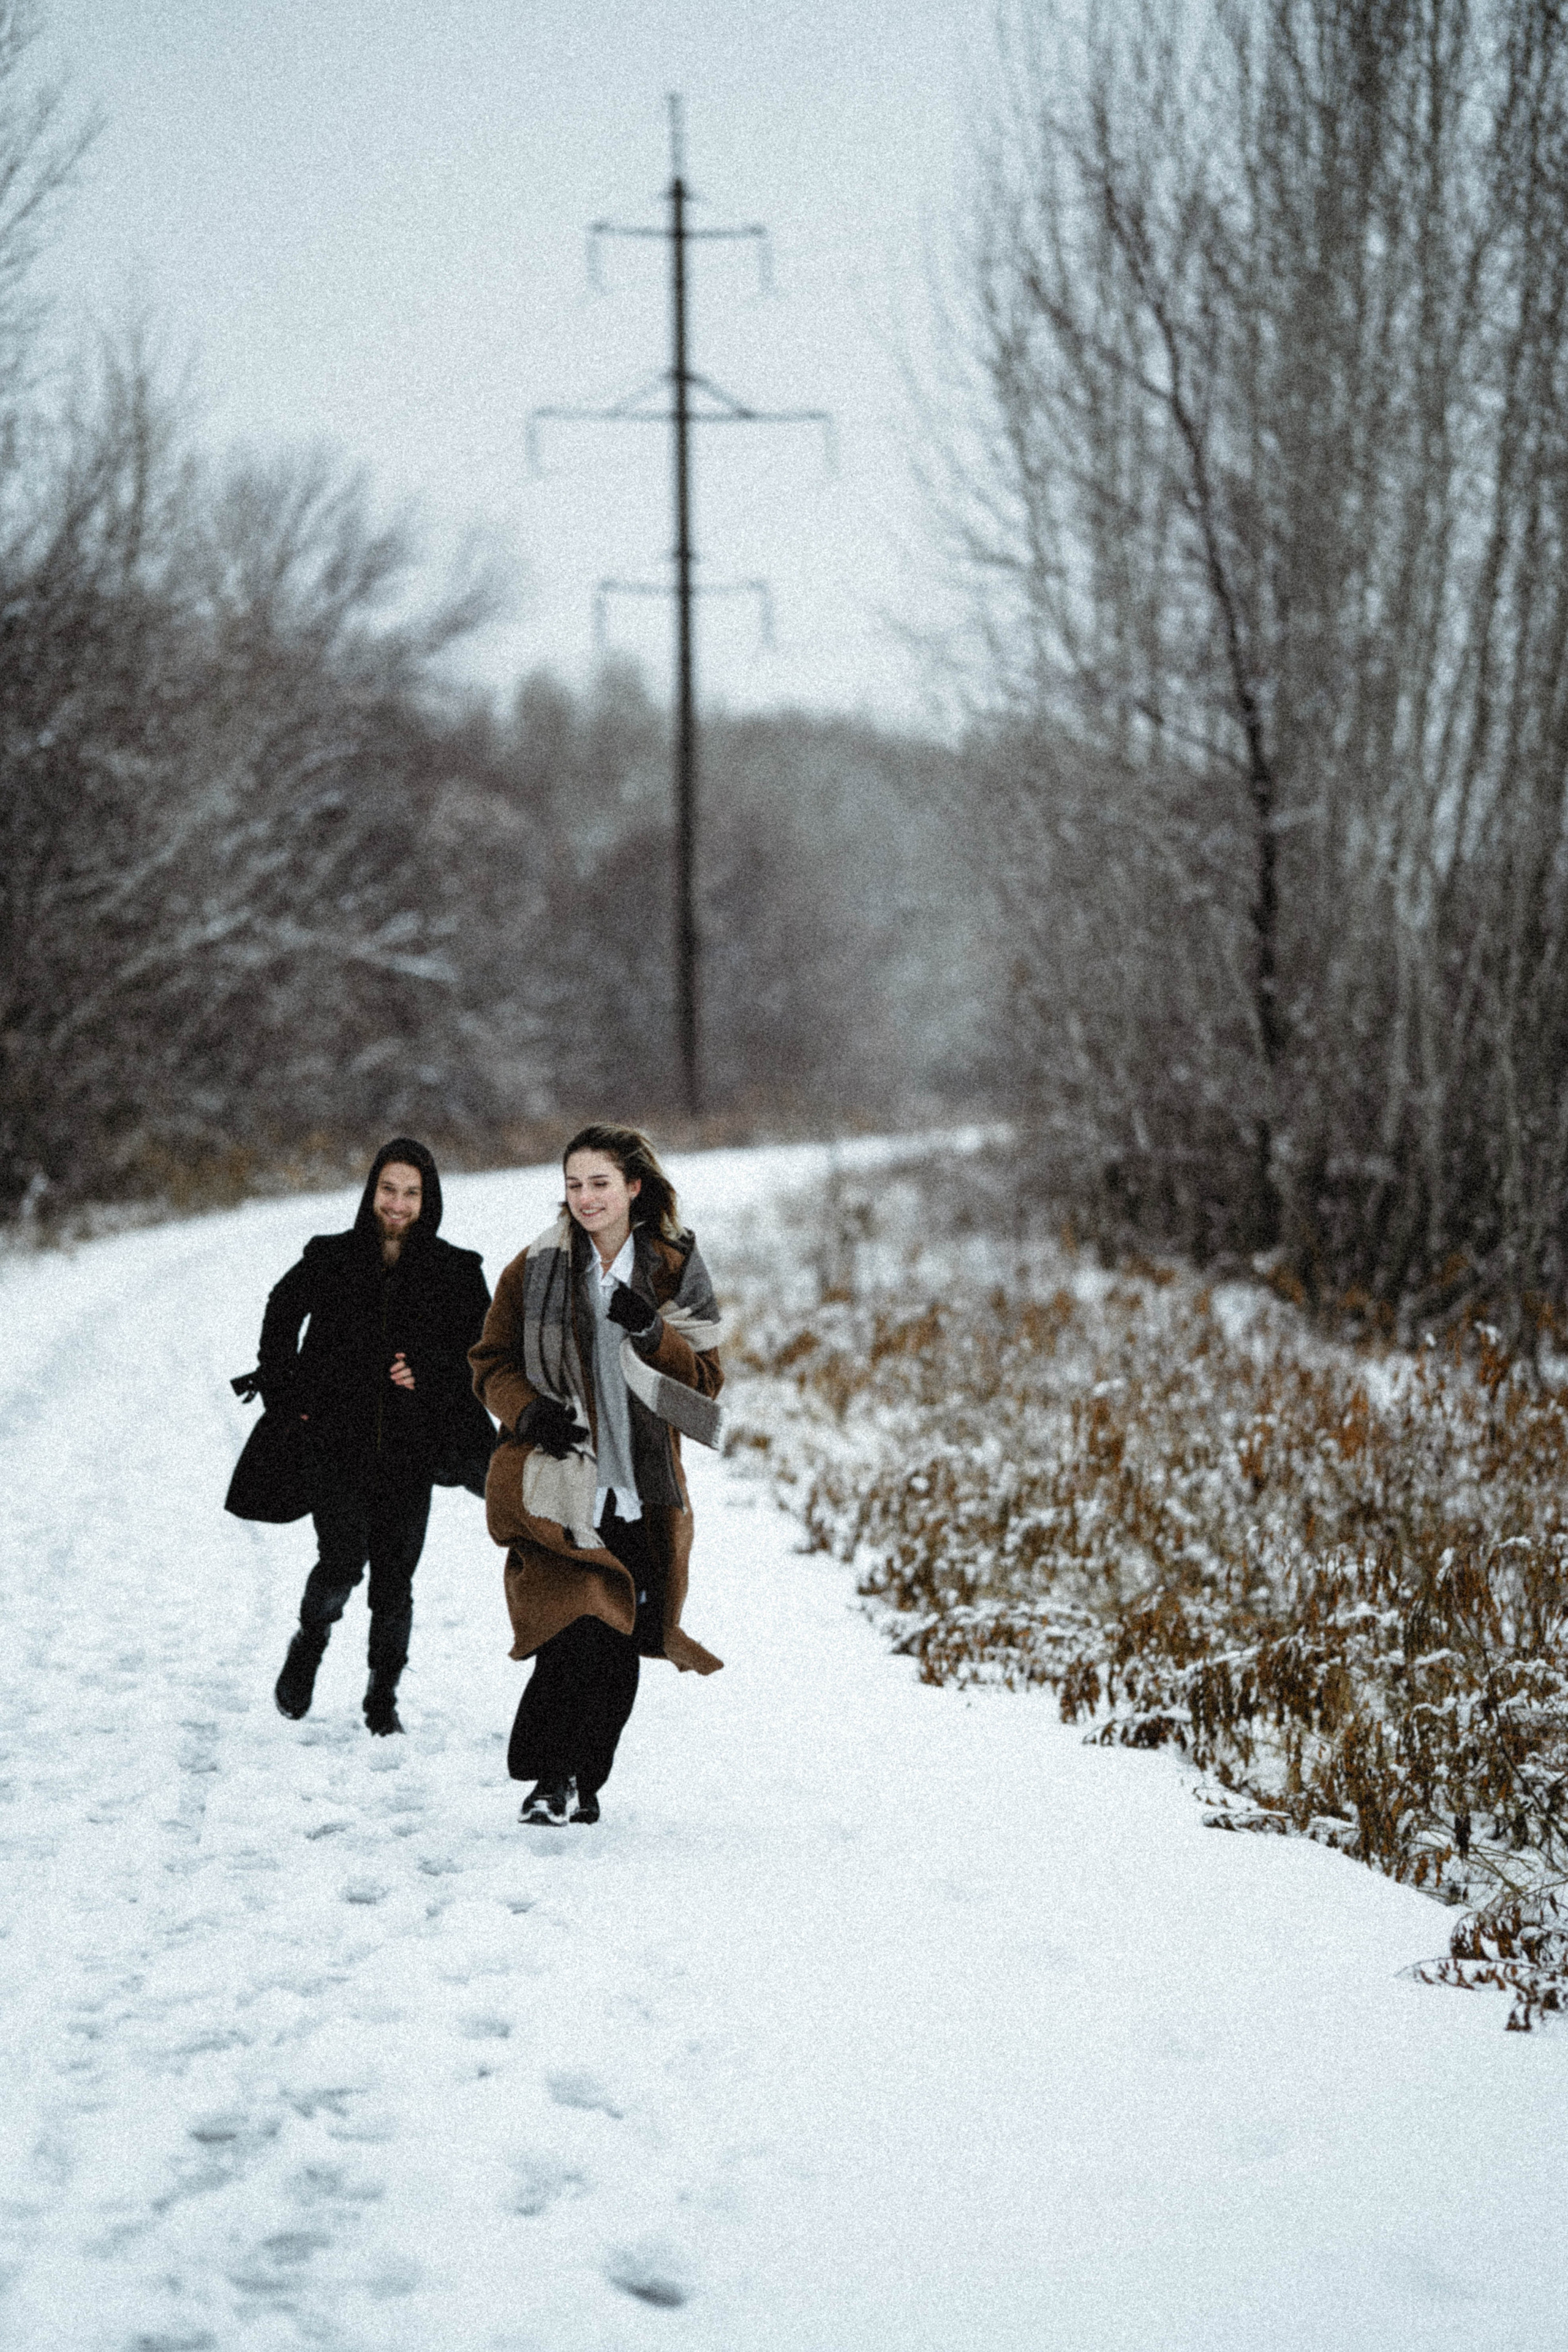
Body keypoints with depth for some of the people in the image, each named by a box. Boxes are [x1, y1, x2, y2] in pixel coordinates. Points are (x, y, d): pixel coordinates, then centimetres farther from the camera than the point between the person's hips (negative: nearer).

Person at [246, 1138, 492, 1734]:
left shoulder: (455, 1272, 1)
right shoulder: (329, 1260, 1)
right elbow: (280, 1316, 17)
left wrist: (429, 1374, -12)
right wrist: (287, 1396, 8)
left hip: (412, 1449, 1)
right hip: (337, 1442, -1)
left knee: (395, 1577, 3)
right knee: (343, 1558, -14)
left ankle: (383, 1696, 20)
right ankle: (310, 1642, 16)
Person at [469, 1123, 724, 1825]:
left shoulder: (676, 1271, 7)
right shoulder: (536, 1267, 4)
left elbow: (707, 1379, 3)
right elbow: (490, 1365, 9)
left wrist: (652, 1332, -15)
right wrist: (530, 1411, -11)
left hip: (639, 1488, 2)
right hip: (555, 1483, -2)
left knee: (620, 1645, 4)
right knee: (578, 1628, -18)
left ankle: (583, 1783, 22)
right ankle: (554, 1779, -7)